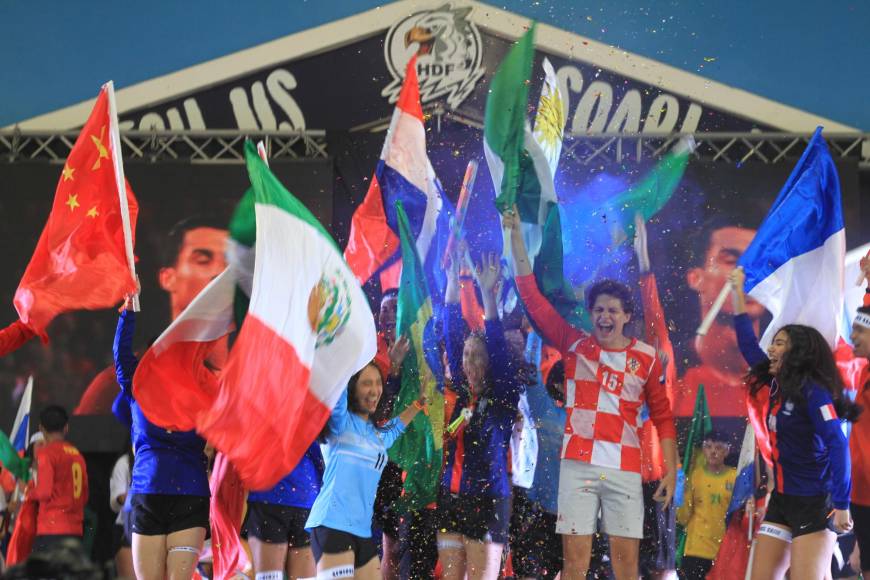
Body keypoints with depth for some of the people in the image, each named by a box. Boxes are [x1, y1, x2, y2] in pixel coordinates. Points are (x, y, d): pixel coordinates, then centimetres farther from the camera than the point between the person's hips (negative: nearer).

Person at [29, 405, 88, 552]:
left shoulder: (46, 452, -5)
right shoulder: (77, 454, 14)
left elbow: (44, 492, -12)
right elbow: (84, 496, 17)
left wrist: (29, 493, 7)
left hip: (52, 530, -6)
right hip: (75, 530, 6)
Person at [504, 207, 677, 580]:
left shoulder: (646, 358, 6)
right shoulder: (574, 345, 6)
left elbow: (663, 417, 11)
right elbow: (531, 295, 5)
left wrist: (670, 471, 4)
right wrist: (516, 236, 1)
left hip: (625, 470, 0)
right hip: (578, 465, 0)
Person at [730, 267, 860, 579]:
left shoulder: (812, 391, -13)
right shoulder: (774, 386, 9)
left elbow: (838, 445, -20)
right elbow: (748, 344, 22)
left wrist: (841, 506, -24)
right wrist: (738, 291, 25)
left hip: (815, 503, -8)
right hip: (782, 498, 8)